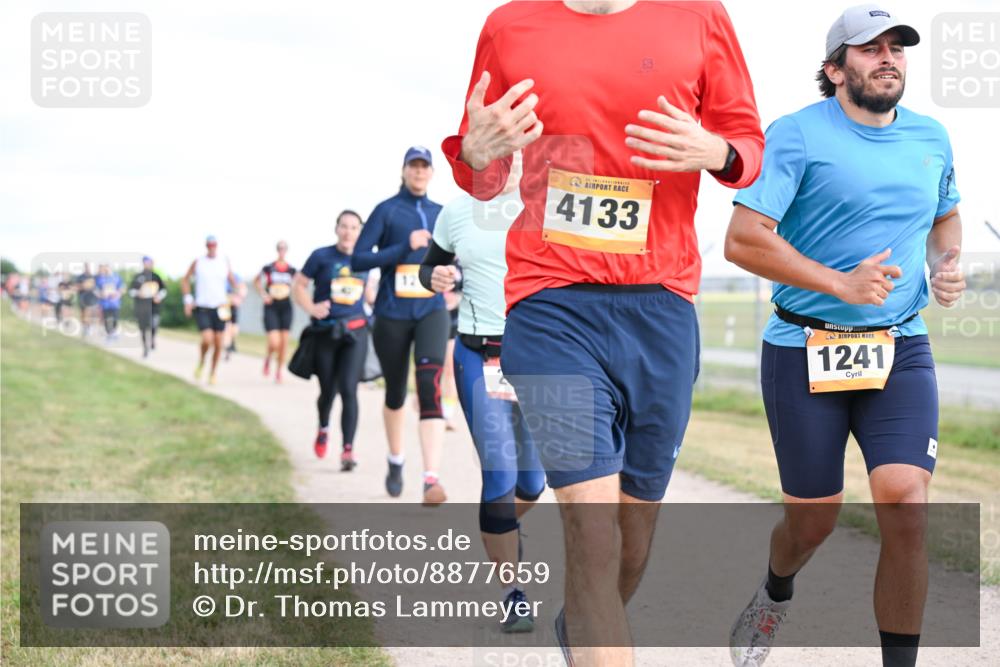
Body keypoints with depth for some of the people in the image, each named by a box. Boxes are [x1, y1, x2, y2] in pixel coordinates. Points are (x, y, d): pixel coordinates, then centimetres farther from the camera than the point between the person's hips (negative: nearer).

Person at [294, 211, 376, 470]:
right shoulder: (322, 257, -2)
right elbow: (298, 285, 2)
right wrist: (311, 307, -14)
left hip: (355, 332, 1)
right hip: (325, 332, -1)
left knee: (348, 390, -12)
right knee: (328, 390, 9)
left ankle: (347, 450, -13)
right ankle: (323, 428, 42)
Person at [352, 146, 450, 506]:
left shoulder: (442, 215, 10)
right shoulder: (387, 210, -1)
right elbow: (358, 260, -9)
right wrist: (405, 248, -18)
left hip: (431, 312, 1)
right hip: (392, 315, -1)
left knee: (430, 385, -18)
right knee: (396, 392, 12)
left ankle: (431, 479, -27)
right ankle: (396, 460, 40)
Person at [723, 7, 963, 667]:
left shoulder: (931, 137, 9)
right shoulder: (797, 134, -8)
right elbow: (743, 240, -15)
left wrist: (949, 265, 6)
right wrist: (840, 283, -21)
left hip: (901, 351, 3)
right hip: (805, 352, -3)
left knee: (905, 507, -16)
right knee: (814, 520, 7)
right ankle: (776, 594, 43)